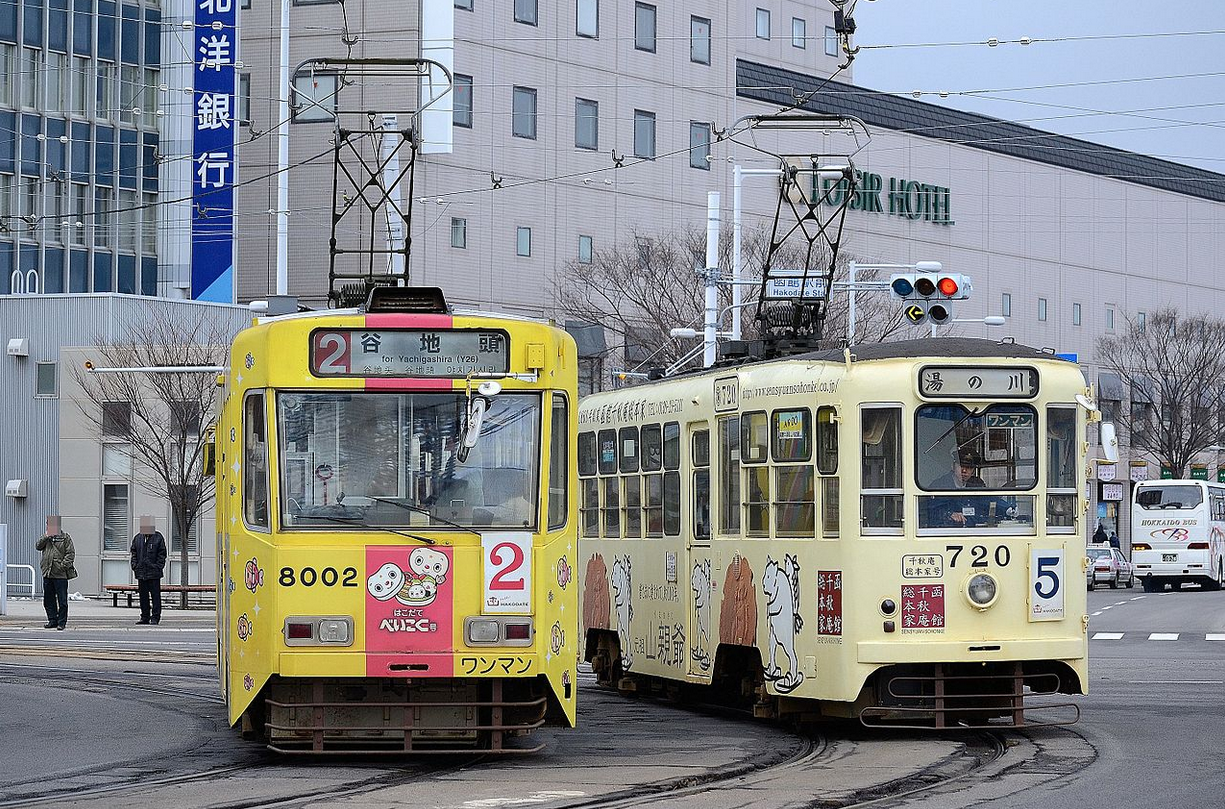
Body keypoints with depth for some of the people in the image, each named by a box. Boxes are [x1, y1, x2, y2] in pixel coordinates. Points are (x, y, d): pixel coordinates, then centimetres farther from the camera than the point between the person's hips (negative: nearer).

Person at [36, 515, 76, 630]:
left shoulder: (65, 537, 0)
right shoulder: (45, 536, 15)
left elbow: (71, 553, -4)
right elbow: (37, 546, 1)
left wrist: (63, 565, -14)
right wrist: (46, 538, -13)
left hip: (60, 574, -5)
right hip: (47, 573, 5)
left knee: (62, 599, -3)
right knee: (48, 599, 8)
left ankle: (62, 622, 3)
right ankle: (52, 620, 17)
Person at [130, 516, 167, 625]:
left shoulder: (158, 538, 0)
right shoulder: (137, 538, 12)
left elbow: (162, 554, 0)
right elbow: (134, 553, 16)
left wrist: (158, 567, -9)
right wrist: (134, 566, 5)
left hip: (154, 572, -4)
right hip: (141, 573, 4)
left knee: (155, 595, -3)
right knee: (143, 596, 8)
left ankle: (155, 617, 1)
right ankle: (145, 617, 15)